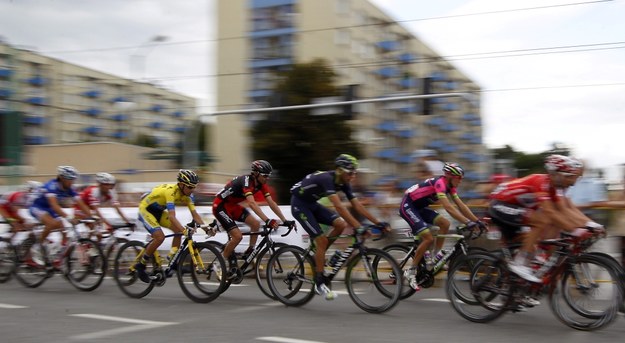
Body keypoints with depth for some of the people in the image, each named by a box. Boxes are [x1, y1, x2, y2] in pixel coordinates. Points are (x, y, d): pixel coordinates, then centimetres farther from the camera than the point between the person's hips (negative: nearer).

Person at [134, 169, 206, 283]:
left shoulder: (187, 194, -11)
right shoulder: (170, 191, -34)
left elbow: (195, 214, -12)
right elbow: (172, 216, -44)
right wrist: (184, 230, -55)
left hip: (158, 211, 8)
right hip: (145, 209, -8)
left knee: (179, 229, -10)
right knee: (160, 237, -23)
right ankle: (140, 265, -8)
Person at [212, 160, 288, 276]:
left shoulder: (261, 184, -6)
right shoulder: (246, 181, -31)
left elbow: (271, 203, -9)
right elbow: (252, 203, -45)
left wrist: (285, 220, -18)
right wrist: (267, 221, -55)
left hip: (233, 205, 8)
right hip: (220, 206, -8)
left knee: (255, 224, -9)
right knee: (238, 236, -18)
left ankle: (250, 253, 7)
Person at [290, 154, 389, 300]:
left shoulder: (344, 183, -6)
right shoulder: (327, 178, -31)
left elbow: (357, 205, -6)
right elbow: (339, 207, -41)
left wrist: (377, 222, -13)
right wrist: (358, 227, -46)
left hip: (312, 203, 8)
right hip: (299, 204, -8)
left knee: (341, 224, -10)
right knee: (322, 240, -14)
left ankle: (317, 255, 7)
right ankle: (319, 284, -5)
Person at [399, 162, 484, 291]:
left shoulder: (450, 186, 3)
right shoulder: (439, 183, -25)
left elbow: (461, 205, 3)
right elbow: (448, 208, -34)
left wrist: (477, 221, -5)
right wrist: (467, 222, -38)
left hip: (419, 207, 9)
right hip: (407, 206, -9)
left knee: (445, 223, -4)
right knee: (429, 238, -18)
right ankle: (411, 271, -6)